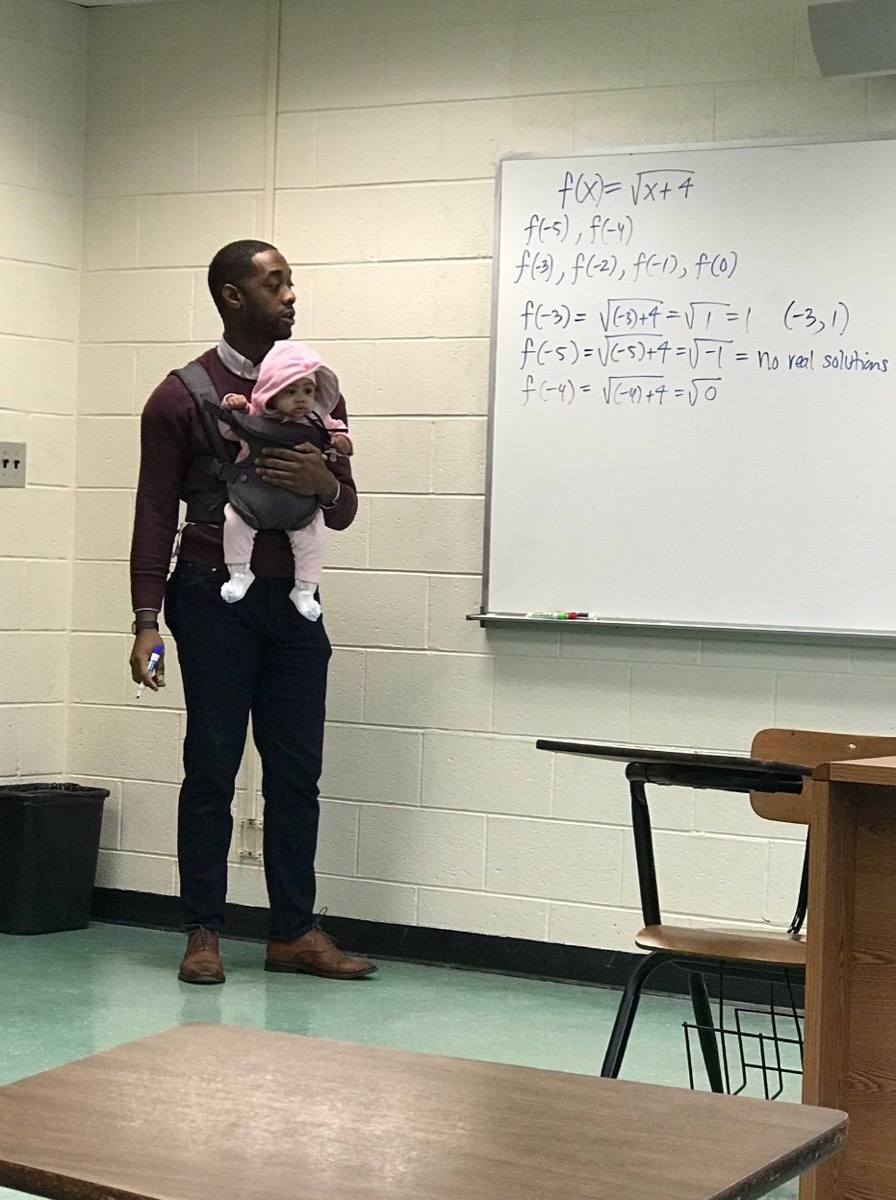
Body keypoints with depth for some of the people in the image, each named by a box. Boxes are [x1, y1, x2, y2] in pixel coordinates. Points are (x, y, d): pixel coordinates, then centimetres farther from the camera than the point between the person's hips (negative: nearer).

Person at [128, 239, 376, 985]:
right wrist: (147, 621, -10)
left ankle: (295, 932, 13)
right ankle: (204, 933, 9)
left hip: (293, 601, 4)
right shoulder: (182, 397, -3)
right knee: (213, 769, 0)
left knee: (297, 771, 5)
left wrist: (326, 484, -12)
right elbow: (156, 514, -3)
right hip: (215, 598, -4)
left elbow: (344, 513, 12)